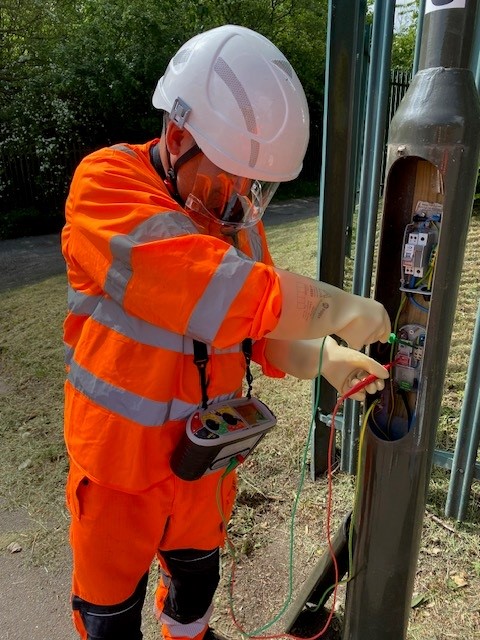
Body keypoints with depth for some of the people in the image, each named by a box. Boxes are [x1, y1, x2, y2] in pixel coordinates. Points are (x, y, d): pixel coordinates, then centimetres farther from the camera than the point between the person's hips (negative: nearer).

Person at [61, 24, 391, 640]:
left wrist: (326, 358, -16)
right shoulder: (105, 185, -23)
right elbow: (218, 289, -37)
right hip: (121, 463, -5)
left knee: (197, 575, 29)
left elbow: (261, 327, 1)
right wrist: (344, 309, -28)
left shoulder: (239, 217, -3)